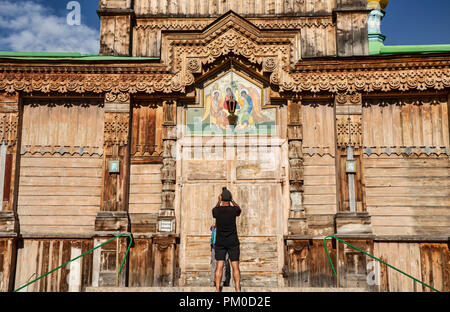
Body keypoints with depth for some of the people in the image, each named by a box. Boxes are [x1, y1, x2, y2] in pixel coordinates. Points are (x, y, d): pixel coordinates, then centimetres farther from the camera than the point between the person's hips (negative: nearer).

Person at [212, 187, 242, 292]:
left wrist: (219, 201, 28)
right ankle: (238, 289, 0)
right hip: (233, 242, -1)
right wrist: (232, 200, 23)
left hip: (220, 242, 1)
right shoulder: (233, 209, -10)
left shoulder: (216, 210, -7)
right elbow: (239, 209, 16)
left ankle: (217, 289, -1)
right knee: (235, 267, 3)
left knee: (219, 266, 2)